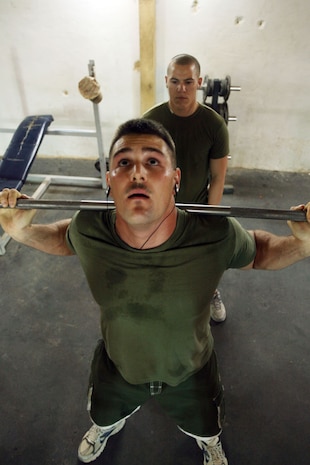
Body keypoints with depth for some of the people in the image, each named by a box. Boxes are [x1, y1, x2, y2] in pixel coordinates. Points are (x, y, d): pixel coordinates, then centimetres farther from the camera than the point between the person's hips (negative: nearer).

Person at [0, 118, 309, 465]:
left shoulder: (217, 237, -36)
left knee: (204, 429, 34)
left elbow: (257, 250, -14)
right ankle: (107, 426, 77)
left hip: (190, 373, -1)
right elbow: (65, 238, -6)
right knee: (103, 415, 37)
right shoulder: (88, 230, -31)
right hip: (116, 367, 2)